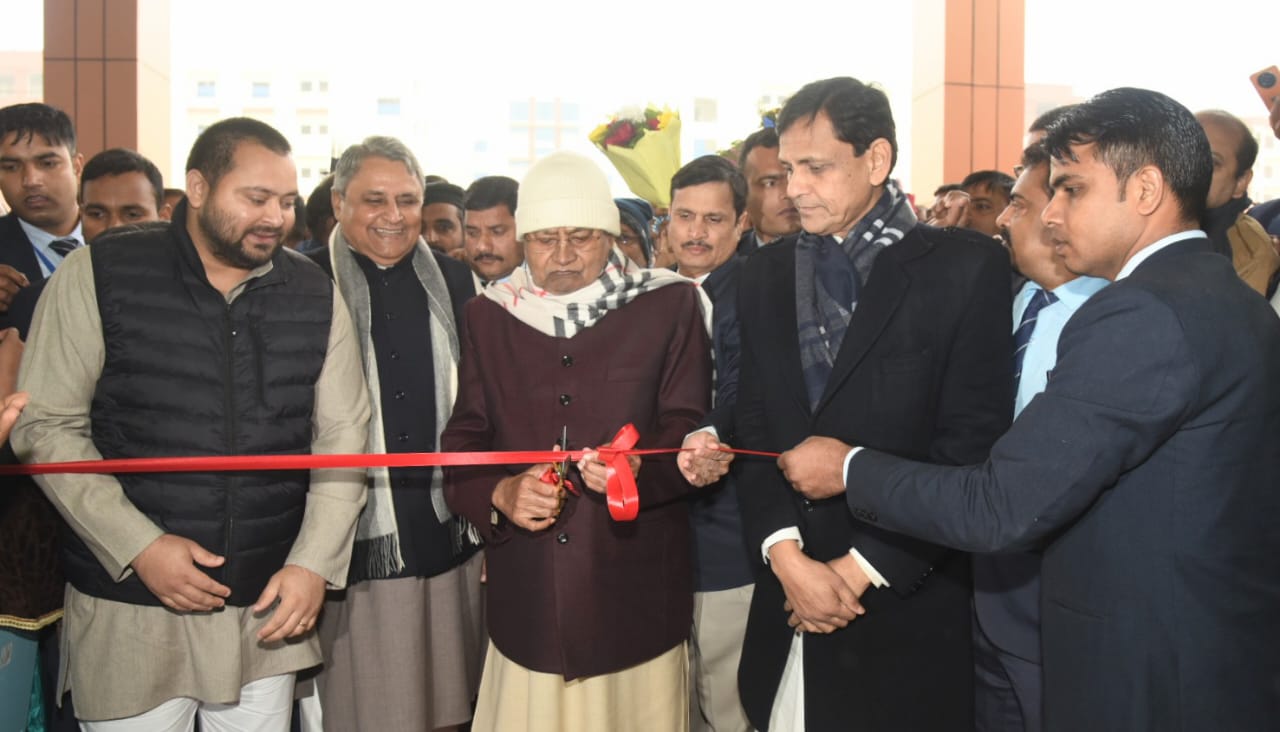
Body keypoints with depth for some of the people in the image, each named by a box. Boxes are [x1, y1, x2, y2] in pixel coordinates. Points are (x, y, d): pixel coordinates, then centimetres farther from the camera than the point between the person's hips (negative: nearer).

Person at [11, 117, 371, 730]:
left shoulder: (315, 296, 3)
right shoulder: (97, 276, -5)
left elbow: (341, 436, 3)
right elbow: (47, 427, -6)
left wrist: (314, 563, -7)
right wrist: (140, 546, -14)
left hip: (269, 612, 3)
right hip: (129, 614, -2)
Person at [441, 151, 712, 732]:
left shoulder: (668, 306, 2)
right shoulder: (488, 316, 9)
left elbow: (689, 433, -3)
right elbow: (461, 442, 8)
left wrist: (641, 467, -24)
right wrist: (498, 493, -13)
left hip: (637, 596, -1)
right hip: (525, 600, 2)